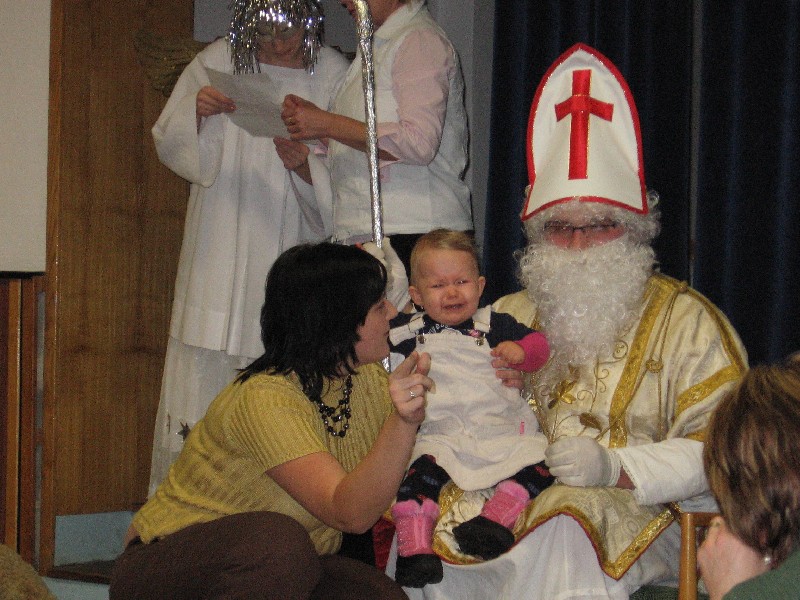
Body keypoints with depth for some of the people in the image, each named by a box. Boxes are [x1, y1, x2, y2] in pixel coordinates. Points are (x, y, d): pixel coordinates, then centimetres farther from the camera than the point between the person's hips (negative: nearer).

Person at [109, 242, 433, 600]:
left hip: (272, 569, 7)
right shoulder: (266, 399, -26)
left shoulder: (367, 379, 0)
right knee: (278, 539, -37)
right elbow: (350, 513, -35)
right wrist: (403, 421, -48)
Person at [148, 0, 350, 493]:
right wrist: (195, 113, -12)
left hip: (293, 245, -1)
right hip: (221, 245, 1)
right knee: (209, 362, -3)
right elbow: (169, 145, 8)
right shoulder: (217, 62, 6)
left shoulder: (332, 73, 3)